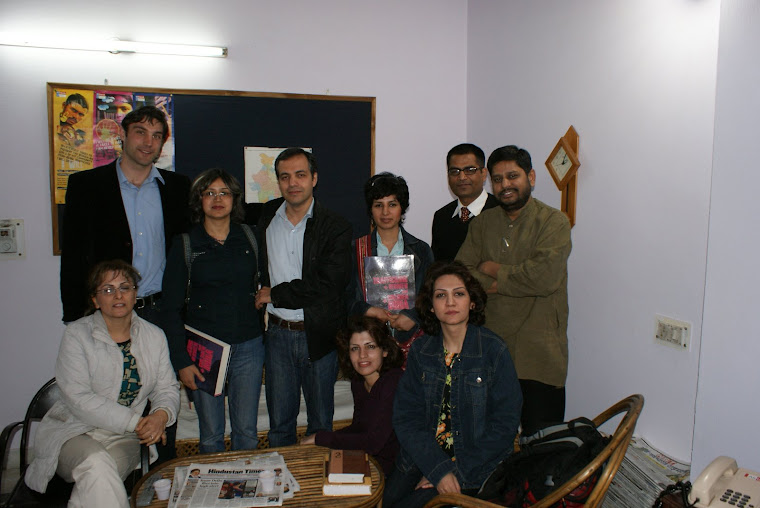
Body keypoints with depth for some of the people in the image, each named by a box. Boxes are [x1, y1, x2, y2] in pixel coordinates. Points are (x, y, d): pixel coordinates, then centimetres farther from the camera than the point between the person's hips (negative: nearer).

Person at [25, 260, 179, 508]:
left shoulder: (154, 336, 7)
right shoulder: (76, 334, -4)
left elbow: (167, 388, 9)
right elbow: (79, 399, -14)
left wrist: (161, 415, -16)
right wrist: (136, 422, -19)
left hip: (123, 439, 2)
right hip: (73, 432, -2)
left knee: (99, 481, -30)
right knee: (97, 464, -34)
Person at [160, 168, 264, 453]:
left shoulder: (250, 238, 6)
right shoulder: (185, 245, 0)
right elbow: (171, 308, -1)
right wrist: (181, 361, -6)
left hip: (248, 346, 1)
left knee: (247, 432, 8)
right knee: (211, 435, 8)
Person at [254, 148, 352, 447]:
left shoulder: (335, 228, -7)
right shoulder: (266, 219, 6)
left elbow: (330, 285, -17)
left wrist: (275, 294, -11)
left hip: (319, 335, -3)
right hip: (279, 335, 3)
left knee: (321, 424, 13)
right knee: (279, 424, 13)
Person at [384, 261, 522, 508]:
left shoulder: (494, 350, -8)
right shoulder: (420, 350, 2)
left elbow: (504, 425, -8)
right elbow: (406, 418, -1)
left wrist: (456, 471, -12)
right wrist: (438, 469, -14)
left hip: (475, 469, -3)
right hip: (422, 458, 4)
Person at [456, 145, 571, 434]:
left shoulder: (553, 222, -4)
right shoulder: (482, 223, 12)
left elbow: (545, 276, -20)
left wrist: (494, 270, -6)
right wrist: (509, 283, -12)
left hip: (538, 355, -4)